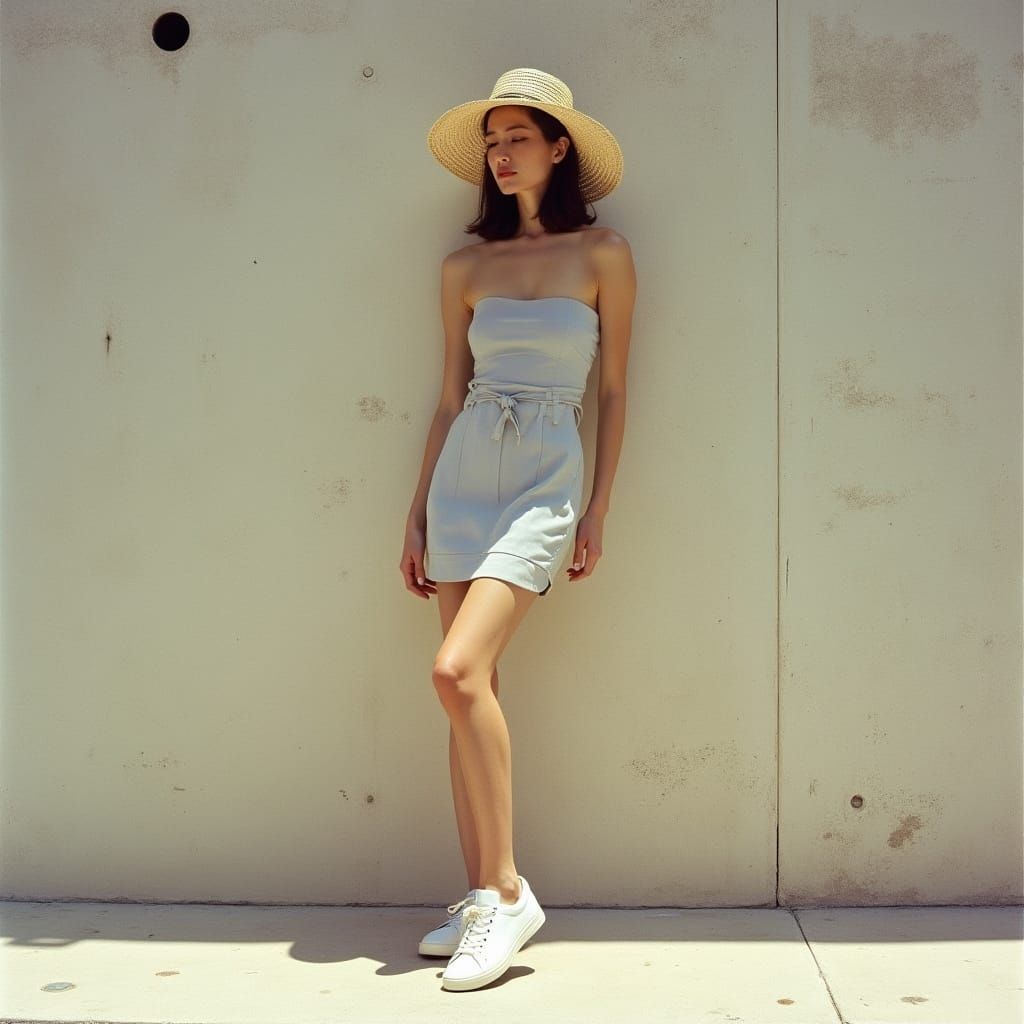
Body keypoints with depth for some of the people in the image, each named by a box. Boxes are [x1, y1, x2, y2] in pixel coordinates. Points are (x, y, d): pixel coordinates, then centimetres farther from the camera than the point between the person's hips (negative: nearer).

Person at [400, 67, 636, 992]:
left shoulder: (603, 255, 2)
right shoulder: (467, 269, 10)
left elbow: (613, 391, 4)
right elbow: (451, 397, 14)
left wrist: (599, 510, -1)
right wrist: (417, 513, 12)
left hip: (546, 480, -4)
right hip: (463, 472, 4)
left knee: (460, 673, -20)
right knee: (471, 689, 3)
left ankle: (506, 891, -6)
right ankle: (481, 899, 13)